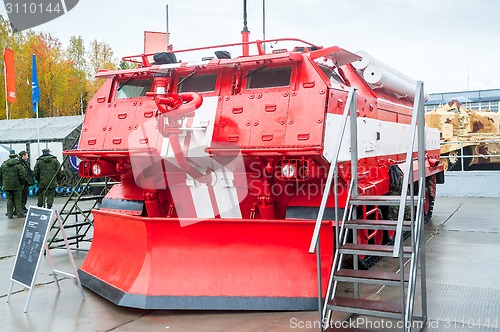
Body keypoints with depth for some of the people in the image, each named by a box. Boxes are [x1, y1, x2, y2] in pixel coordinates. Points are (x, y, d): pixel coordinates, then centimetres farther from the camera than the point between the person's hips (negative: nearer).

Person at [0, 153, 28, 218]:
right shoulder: (18, 165, -8)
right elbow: (23, 175, -13)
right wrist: (22, 183, 1)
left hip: (7, 186, 4)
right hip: (17, 186, -4)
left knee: (9, 200, 10)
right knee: (18, 200, 4)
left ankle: (10, 214, 12)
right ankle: (20, 214, 6)